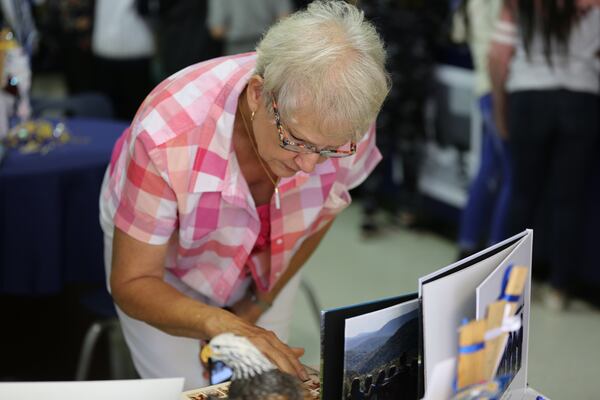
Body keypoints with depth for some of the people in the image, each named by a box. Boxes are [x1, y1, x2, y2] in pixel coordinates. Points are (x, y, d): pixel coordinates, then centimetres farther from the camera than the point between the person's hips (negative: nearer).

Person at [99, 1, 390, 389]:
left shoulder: (346, 124, -29)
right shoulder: (169, 139, -41)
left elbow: (325, 208, -6)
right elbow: (132, 284, -30)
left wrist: (259, 305, -5)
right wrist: (220, 324, -49)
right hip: (159, 259, -2)